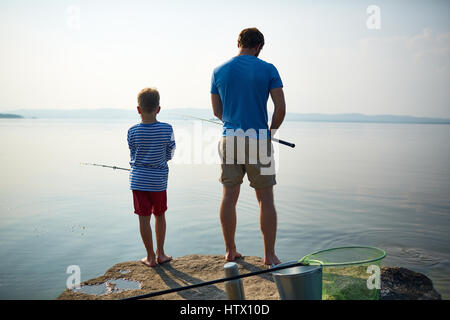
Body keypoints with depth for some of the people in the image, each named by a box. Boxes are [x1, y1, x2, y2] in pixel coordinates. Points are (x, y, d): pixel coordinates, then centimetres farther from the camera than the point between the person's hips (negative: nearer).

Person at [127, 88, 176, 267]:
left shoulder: (133, 132, -8)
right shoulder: (167, 129, -8)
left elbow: (133, 157, 3)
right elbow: (169, 155, 2)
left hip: (138, 180, -1)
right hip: (159, 180, 1)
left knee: (144, 218, 6)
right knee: (160, 215, 17)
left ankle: (150, 257, 14)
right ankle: (160, 253, 26)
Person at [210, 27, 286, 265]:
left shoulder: (219, 71, 6)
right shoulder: (267, 70, -2)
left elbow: (217, 111, 11)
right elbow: (280, 107, -6)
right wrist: (271, 131, 10)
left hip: (230, 139, 3)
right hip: (258, 140, -3)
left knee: (229, 196, 9)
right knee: (265, 199, 4)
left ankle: (230, 251, 17)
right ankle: (270, 255, 8)